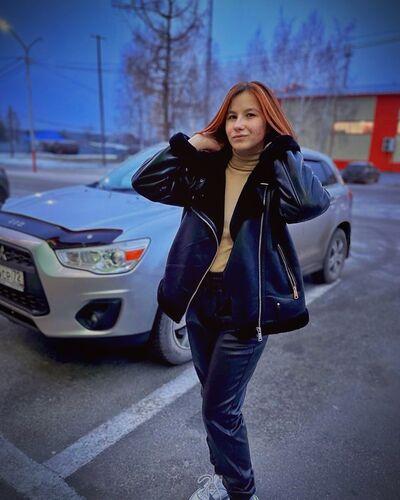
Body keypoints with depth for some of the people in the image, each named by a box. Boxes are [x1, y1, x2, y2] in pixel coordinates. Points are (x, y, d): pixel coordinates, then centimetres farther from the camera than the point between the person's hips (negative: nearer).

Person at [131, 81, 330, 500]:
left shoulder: (276, 177, -7)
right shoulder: (204, 170, 4)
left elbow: (312, 203, -29)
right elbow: (144, 182, -1)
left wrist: (283, 150, -17)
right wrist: (190, 145, -7)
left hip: (245, 306, -5)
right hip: (200, 298, 5)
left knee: (221, 410, 5)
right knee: (214, 400, 21)